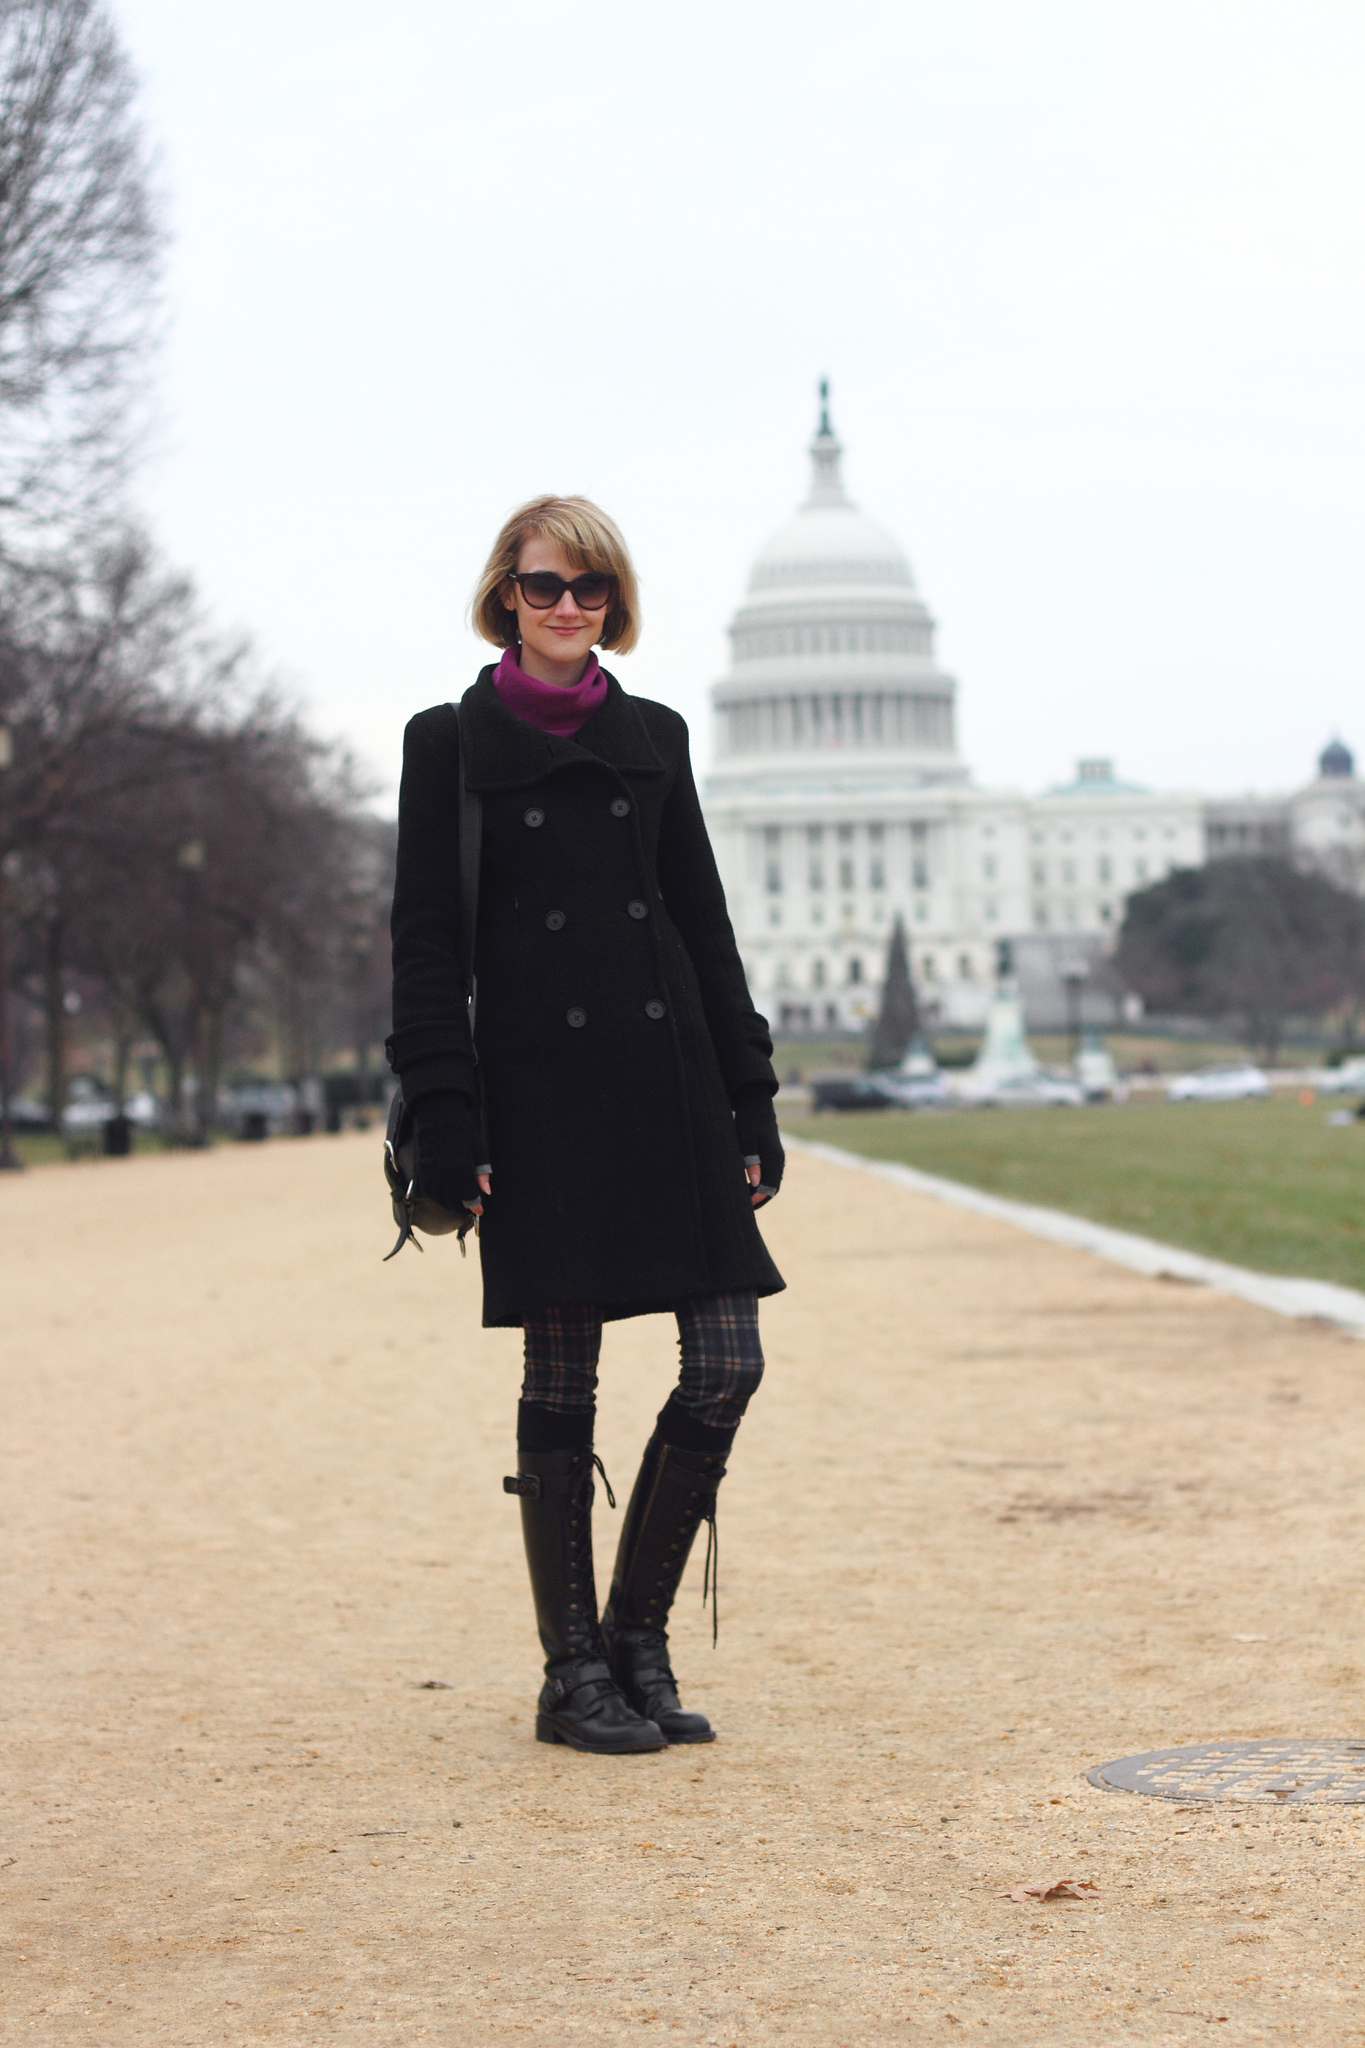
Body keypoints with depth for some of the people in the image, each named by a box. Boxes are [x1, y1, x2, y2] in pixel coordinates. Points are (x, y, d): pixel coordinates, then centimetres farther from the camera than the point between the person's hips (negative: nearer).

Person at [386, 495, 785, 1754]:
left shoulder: (654, 738, 12)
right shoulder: (451, 745, 2)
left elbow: (705, 927, 14)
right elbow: (426, 945, -1)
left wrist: (752, 1106, 8)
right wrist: (445, 1123, -10)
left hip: (670, 1088, 4)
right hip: (542, 1098, -4)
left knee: (728, 1363, -4)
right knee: (563, 1381, 0)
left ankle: (638, 1639, 13)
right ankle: (574, 1674, 12)